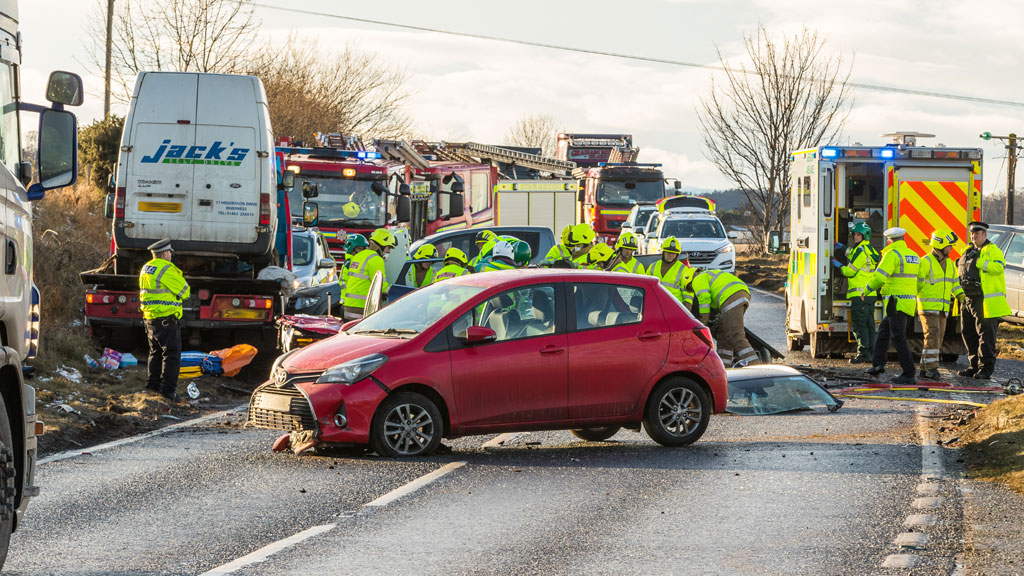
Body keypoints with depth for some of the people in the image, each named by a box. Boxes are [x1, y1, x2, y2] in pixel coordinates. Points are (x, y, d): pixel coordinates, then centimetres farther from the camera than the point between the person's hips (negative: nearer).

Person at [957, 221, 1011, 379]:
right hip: (969, 300, 8)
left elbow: (999, 267, -22)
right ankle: (974, 365, 21)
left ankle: (986, 368, -5)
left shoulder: (992, 250, -4)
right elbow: (962, 275, 30)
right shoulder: (968, 252, 20)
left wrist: (979, 262, -21)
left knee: (985, 334, -7)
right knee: (969, 333, 11)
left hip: (986, 301, -8)